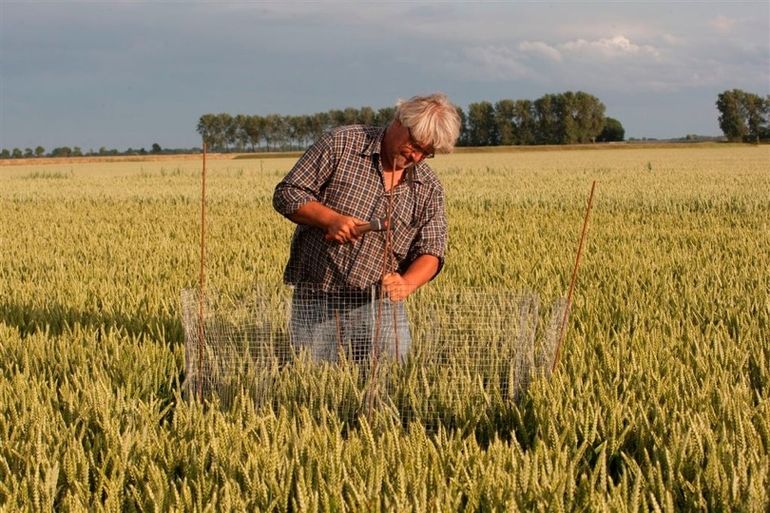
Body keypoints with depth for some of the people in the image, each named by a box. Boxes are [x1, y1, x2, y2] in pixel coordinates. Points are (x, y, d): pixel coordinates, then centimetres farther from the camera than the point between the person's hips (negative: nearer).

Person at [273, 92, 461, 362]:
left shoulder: (429, 187, 5)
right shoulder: (340, 144, -5)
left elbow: (430, 251, 1)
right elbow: (287, 194, -4)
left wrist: (408, 283, -20)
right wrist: (330, 219, -20)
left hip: (380, 305, 2)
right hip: (317, 301, -2)